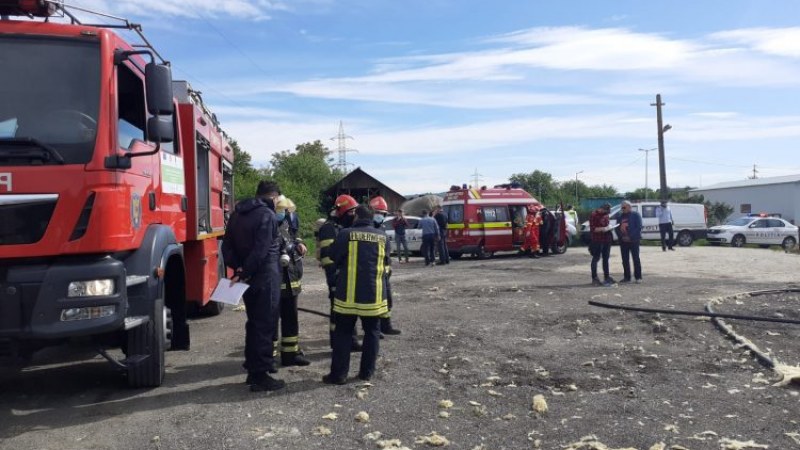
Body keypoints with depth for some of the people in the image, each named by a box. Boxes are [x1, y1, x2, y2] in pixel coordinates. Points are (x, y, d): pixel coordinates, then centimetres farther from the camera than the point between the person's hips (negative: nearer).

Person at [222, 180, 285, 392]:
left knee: (253, 323, 17)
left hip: (248, 279, 8)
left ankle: (252, 369, 23)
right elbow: (261, 251, -20)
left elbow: (227, 246, 11)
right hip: (265, 278, -8)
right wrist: (243, 274, -12)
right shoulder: (267, 216, -14)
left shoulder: (237, 214, 13)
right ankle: (260, 376, 0)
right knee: (264, 326, -3)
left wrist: (237, 268, 2)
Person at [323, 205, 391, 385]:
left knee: (342, 333, 7)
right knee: (371, 332, 14)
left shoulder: (345, 234, -7)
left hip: (349, 293, -2)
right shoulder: (383, 236, 2)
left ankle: (339, 374, 7)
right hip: (374, 293, 2)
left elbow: (335, 260, 2)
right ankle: (367, 371, 17)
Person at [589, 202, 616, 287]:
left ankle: (606, 277, 23)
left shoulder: (606, 214, 11)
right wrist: (602, 229, -28)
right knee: (596, 259, -2)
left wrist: (609, 228, 2)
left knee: (606, 258, 14)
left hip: (606, 240, 8)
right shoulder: (594, 215, -12)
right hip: (597, 241, -8)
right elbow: (592, 229, -16)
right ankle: (594, 278, 2)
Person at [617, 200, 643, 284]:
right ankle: (627, 277, 13)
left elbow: (639, 227, -10)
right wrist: (621, 236, -2)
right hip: (623, 241, 6)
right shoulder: (621, 216, 15)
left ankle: (638, 277, 2)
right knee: (625, 260, 6)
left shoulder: (635, 215, -3)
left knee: (636, 259, -2)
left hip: (633, 240, -6)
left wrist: (630, 237, -16)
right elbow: (618, 227, 15)